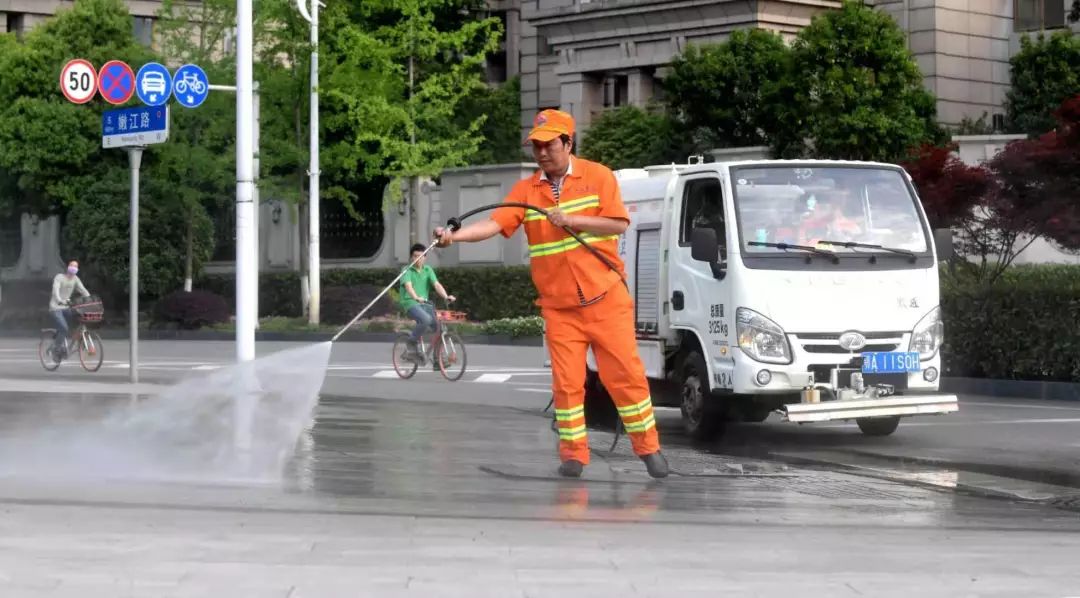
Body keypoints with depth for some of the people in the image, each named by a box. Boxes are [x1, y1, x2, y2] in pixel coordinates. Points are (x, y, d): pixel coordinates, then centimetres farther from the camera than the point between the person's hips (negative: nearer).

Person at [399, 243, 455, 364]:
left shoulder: (428, 270, 11)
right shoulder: (407, 270, -3)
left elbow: (437, 284, -3)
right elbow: (408, 285, -22)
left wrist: (446, 296, -22)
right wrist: (416, 297, -41)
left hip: (425, 303, 5)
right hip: (410, 303, -5)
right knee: (426, 319, -34)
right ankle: (411, 347, -14)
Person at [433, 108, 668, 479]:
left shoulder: (598, 176, 0)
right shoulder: (525, 190, 2)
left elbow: (619, 224, -6)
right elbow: (494, 224, -10)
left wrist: (572, 220, -15)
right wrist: (455, 235, -27)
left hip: (606, 299, -1)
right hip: (559, 307, 1)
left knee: (626, 374, -1)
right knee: (567, 382, -1)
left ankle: (648, 447, 12)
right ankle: (573, 453, 10)